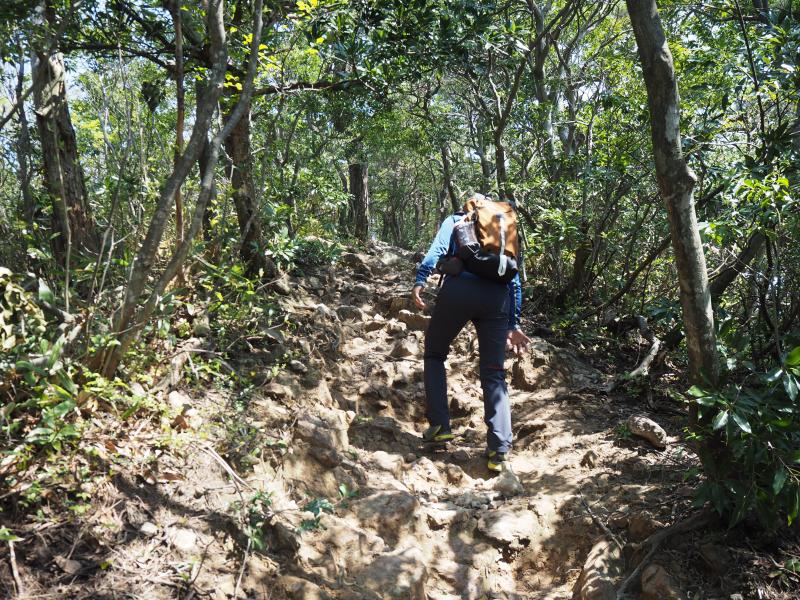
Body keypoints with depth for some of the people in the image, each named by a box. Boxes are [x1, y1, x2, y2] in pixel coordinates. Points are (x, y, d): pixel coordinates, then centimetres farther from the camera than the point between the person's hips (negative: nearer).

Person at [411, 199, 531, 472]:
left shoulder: (456, 221, 25)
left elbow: (438, 247, 2)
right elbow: (515, 282, 25)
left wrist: (420, 280, -10)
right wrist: (513, 325, 24)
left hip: (459, 288, -2)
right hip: (498, 296, 3)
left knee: (434, 354, 20)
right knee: (493, 374, 8)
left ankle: (439, 425, 10)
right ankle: (499, 451, -2)